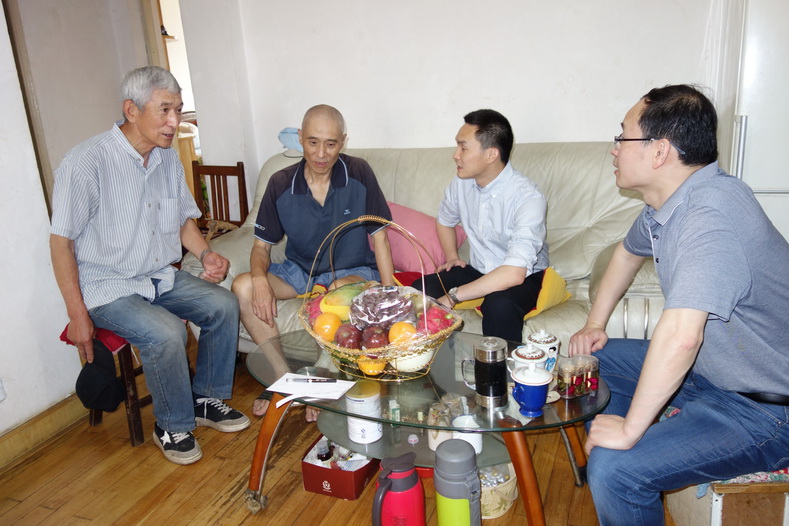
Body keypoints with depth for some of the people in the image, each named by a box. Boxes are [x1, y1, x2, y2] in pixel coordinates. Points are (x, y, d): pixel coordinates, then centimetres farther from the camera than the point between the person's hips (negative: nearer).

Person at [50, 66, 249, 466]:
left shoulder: (168, 158, 4)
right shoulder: (87, 162, -17)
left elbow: (184, 219, 16)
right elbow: (61, 241, -14)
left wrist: (205, 254, -5)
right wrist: (78, 315, -16)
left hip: (161, 278, 7)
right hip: (107, 287, -6)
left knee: (225, 305, -11)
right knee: (166, 332, -29)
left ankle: (206, 398, 8)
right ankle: (172, 426, -4)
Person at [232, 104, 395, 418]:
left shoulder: (359, 174, -12)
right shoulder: (281, 185, -7)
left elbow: (379, 238, -8)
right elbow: (262, 245, 0)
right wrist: (260, 278, -23)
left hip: (353, 270, -3)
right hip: (300, 270, 3)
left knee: (341, 291, -38)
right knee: (243, 286, -20)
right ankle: (285, 376, -6)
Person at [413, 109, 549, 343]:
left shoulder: (528, 197, -26)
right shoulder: (461, 183, -6)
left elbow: (515, 273, -35)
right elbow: (444, 219, 19)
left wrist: (453, 296, -32)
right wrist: (451, 256, 3)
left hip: (524, 277, -5)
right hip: (478, 270, 6)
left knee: (499, 305, -38)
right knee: (420, 289, -18)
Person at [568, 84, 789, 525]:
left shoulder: (710, 214, -31)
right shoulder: (670, 202, 0)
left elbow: (679, 338, -39)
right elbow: (629, 252, 21)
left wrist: (630, 429, -29)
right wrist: (595, 326, 15)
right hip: (710, 368, 10)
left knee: (615, 470, -24)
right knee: (596, 359, 14)